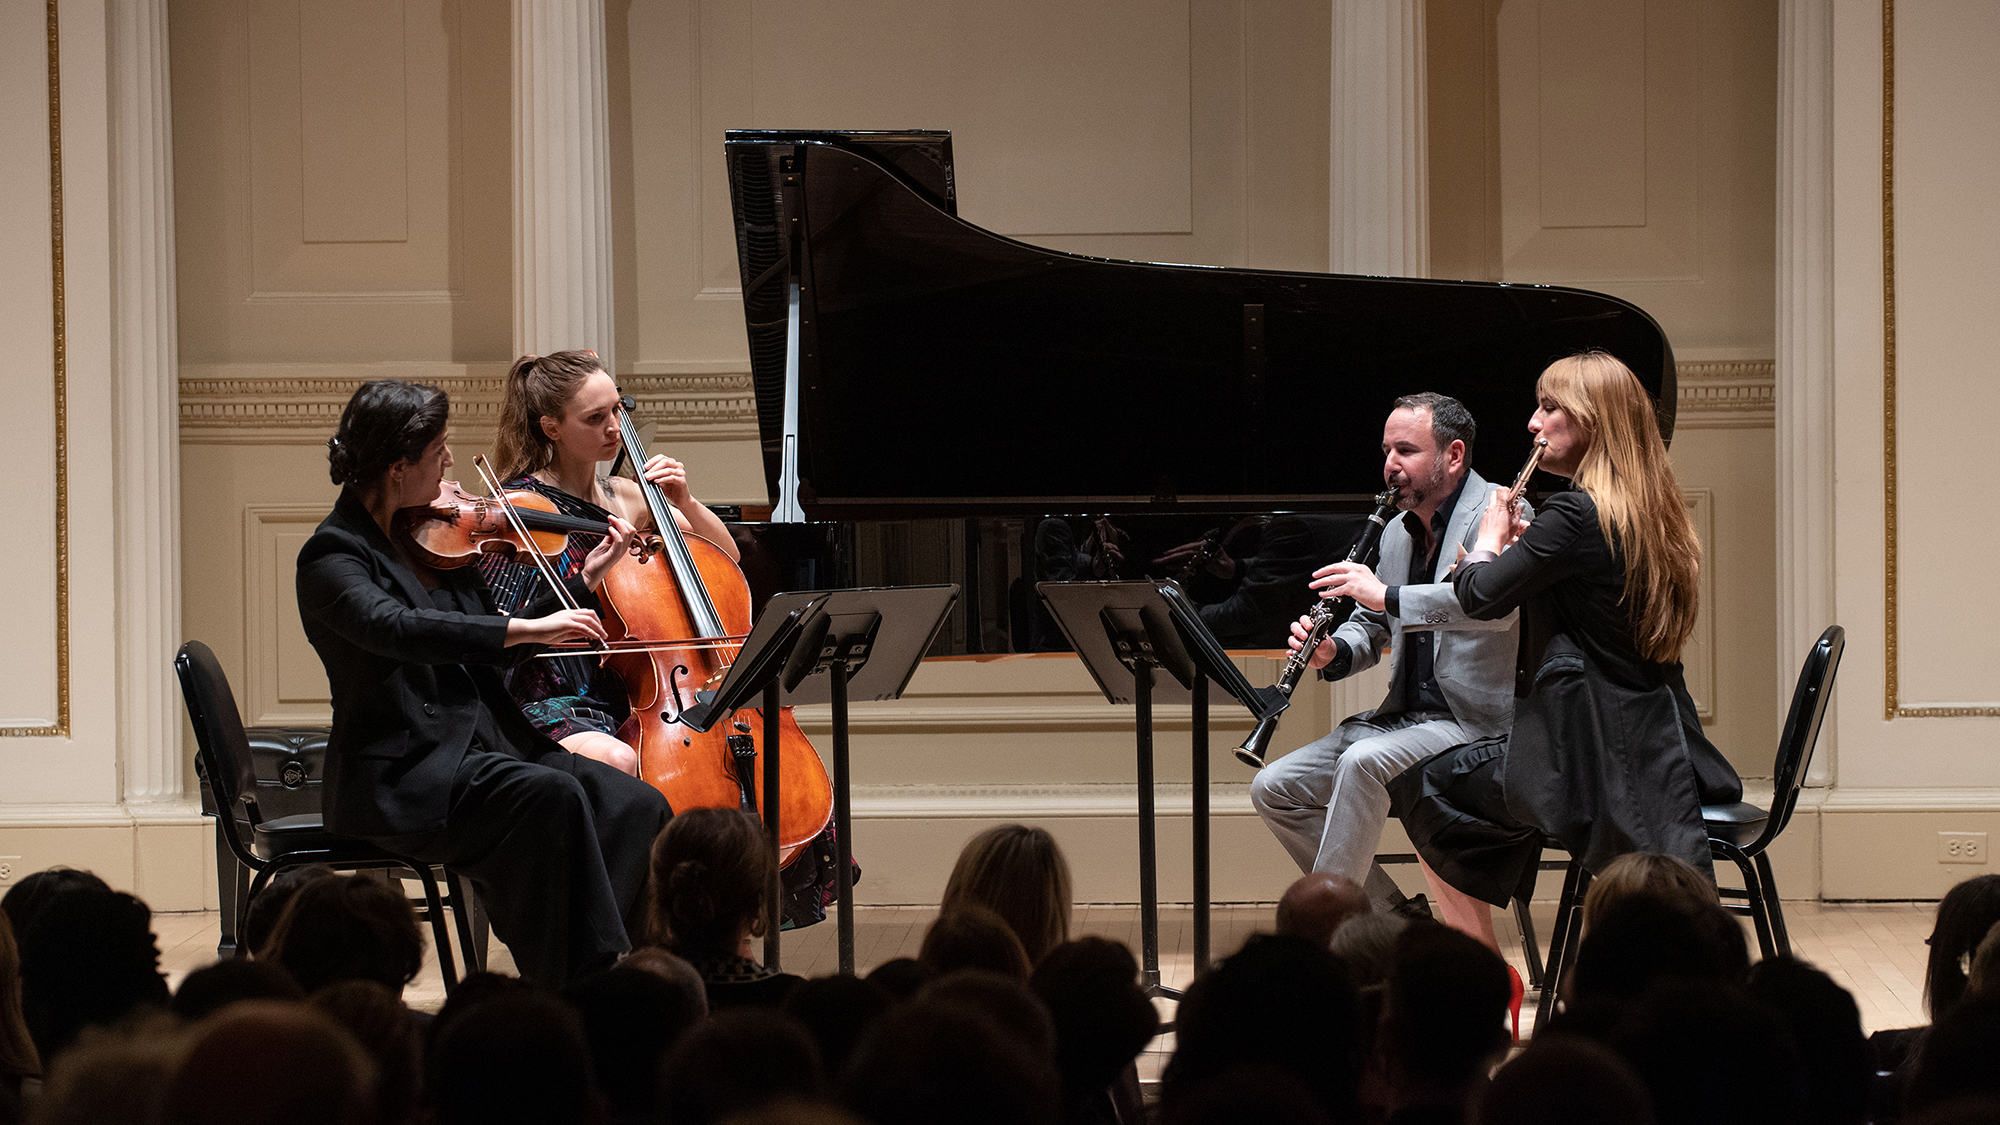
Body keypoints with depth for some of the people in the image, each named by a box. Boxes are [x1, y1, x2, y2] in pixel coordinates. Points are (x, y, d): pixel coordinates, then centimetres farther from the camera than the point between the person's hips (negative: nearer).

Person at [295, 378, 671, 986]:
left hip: (488, 747, 8)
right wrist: (528, 627, -34)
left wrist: (584, 581, 14)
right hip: (405, 772, -8)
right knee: (552, 796, -33)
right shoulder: (332, 557, -9)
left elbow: (497, 650, 21)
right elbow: (397, 628, -30)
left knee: (639, 807, -13)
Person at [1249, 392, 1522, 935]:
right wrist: (1333, 651, -1)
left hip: (1477, 723, -9)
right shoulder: (1396, 533, 15)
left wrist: (1386, 595, -28)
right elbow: (1370, 626, 23)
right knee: (1274, 789, -3)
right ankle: (1393, 916, -1)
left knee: (1365, 762, -34)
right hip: (1403, 717, 9)